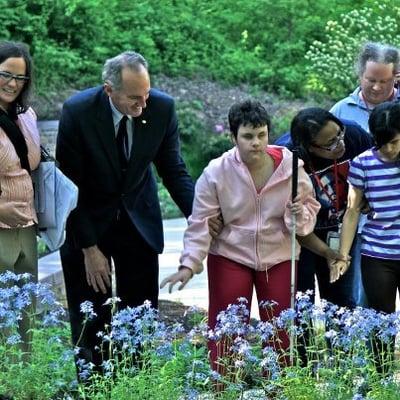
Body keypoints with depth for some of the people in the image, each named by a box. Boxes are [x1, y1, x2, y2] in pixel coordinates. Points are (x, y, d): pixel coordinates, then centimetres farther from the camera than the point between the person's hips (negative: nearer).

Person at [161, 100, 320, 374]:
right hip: (230, 256, -2)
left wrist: (300, 213, -21)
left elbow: (311, 207, 3)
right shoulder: (216, 172, -13)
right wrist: (188, 265, -18)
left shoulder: (290, 166, -10)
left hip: (279, 257, 2)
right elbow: (200, 223, -10)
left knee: (280, 331, 7)